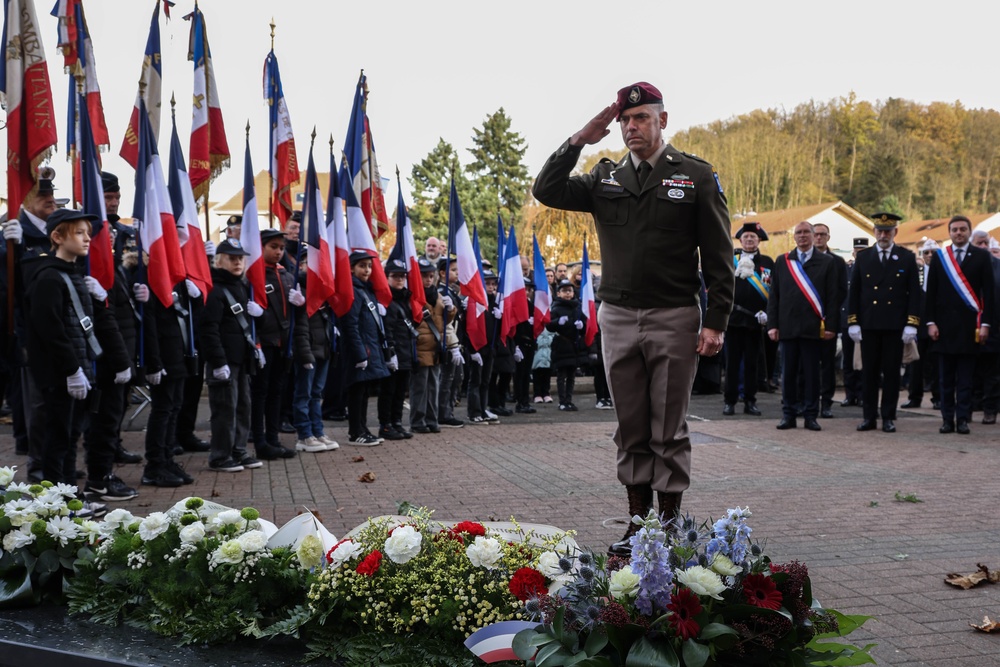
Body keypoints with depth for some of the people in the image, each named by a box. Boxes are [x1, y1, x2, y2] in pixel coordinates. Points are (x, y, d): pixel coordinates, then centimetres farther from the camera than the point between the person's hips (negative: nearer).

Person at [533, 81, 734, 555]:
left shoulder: (696, 176, 1)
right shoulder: (606, 178, 12)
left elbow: (718, 257, -1)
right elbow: (546, 191, 1)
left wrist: (716, 321, -8)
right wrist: (579, 141, -4)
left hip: (673, 319, -3)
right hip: (617, 319, 3)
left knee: (668, 430, 2)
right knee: (631, 430, 9)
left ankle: (670, 523, 12)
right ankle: (638, 521, 18)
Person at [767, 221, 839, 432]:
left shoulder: (826, 262, 6)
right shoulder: (782, 262, 11)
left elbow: (832, 296, 2)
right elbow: (774, 295, 9)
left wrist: (831, 325, -5)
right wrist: (772, 325, 1)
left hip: (813, 327, -1)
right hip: (788, 326, 2)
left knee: (812, 373, 2)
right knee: (788, 373, 5)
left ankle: (811, 416, 8)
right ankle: (788, 415, 11)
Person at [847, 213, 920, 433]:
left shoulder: (907, 258, 4)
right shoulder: (862, 257, 7)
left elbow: (914, 294, 1)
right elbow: (854, 292, 7)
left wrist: (911, 324, -7)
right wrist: (853, 322, -1)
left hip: (895, 326, -1)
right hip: (868, 325, 1)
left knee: (891, 372, 3)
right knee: (869, 372, 4)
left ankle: (889, 417, 10)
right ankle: (869, 417, 10)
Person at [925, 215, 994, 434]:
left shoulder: (981, 256, 4)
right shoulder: (939, 257, 7)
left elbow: (988, 292, 1)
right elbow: (931, 293, 6)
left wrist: (985, 323, -6)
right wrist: (931, 322, -2)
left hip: (969, 325, -1)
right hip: (945, 325, 1)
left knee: (965, 377, 1)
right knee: (946, 378, 4)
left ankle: (963, 419, 5)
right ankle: (948, 419, 8)